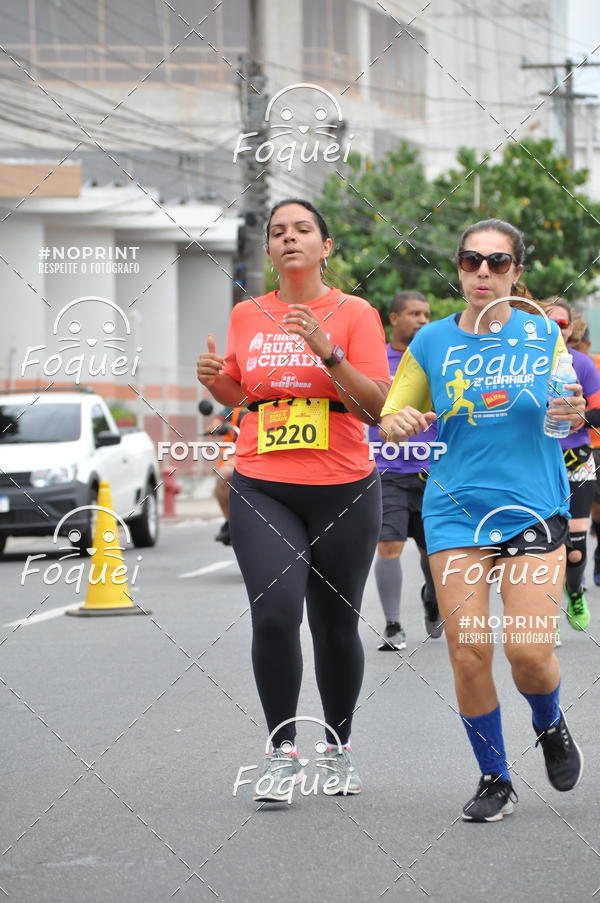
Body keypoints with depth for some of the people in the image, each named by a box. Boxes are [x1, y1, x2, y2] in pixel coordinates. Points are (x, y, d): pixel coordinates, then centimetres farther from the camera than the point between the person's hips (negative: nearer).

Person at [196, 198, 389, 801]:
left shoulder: (354, 313, -2)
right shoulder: (246, 316, 8)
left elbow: (378, 407, -8)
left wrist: (328, 353, -20)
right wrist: (215, 380, 0)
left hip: (343, 491, -1)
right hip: (262, 489, 1)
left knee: (336, 624, 6)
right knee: (274, 613, -15)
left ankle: (339, 748, 25)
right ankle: (282, 750, -2)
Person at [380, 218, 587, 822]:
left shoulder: (544, 336, 2)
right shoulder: (432, 342, 3)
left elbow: (568, 419, 11)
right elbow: (390, 422, 10)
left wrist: (574, 415, -12)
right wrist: (400, 424, -14)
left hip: (534, 510, -1)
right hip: (456, 514, 1)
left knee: (530, 651, -11)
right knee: (468, 653, -6)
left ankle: (550, 725, 23)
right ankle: (494, 779, 11)